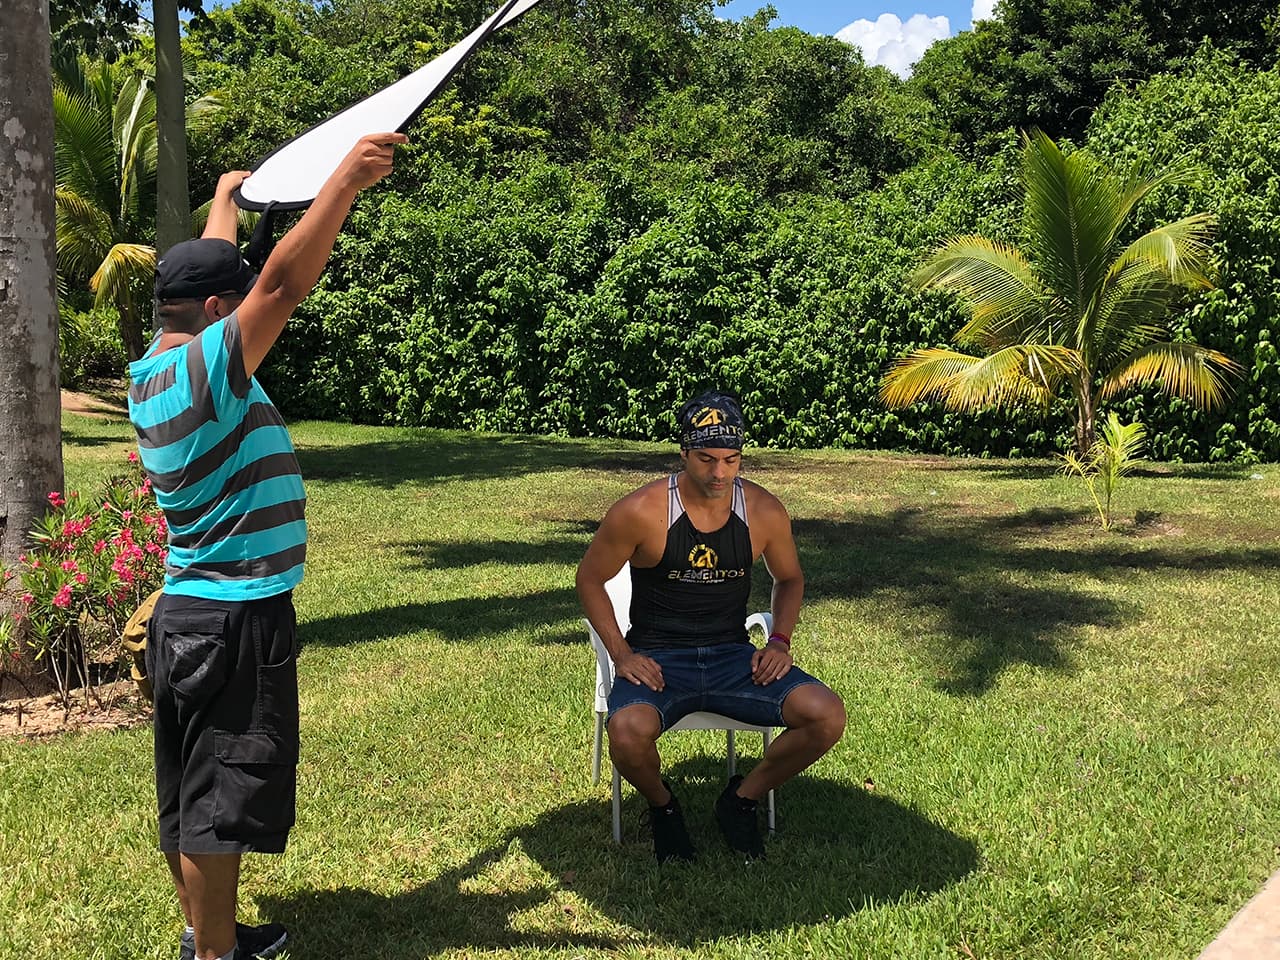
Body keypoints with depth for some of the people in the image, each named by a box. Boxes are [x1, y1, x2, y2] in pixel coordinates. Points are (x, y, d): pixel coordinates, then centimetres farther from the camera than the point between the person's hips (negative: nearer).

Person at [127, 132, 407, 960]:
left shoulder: (158, 367, 7)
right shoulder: (202, 367, -18)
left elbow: (209, 273, 22)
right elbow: (284, 283, -28)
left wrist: (226, 196, 36)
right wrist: (345, 182, -29)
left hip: (193, 611, 10)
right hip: (237, 619, -10)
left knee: (193, 790, 17)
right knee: (222, 797, 0)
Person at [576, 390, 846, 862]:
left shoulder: (765, 512, -3)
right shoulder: (640, 512, -13)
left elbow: (789, 579, 17)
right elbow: (590, 579, 2)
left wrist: (779, 641, 0)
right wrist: (622, 654, -9)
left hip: (733, 657, 3)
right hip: (657, 660, -3)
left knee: (827, 717, -19)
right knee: (628, 733, -35)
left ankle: (742, 797, 10)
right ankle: (662, 805, 4)